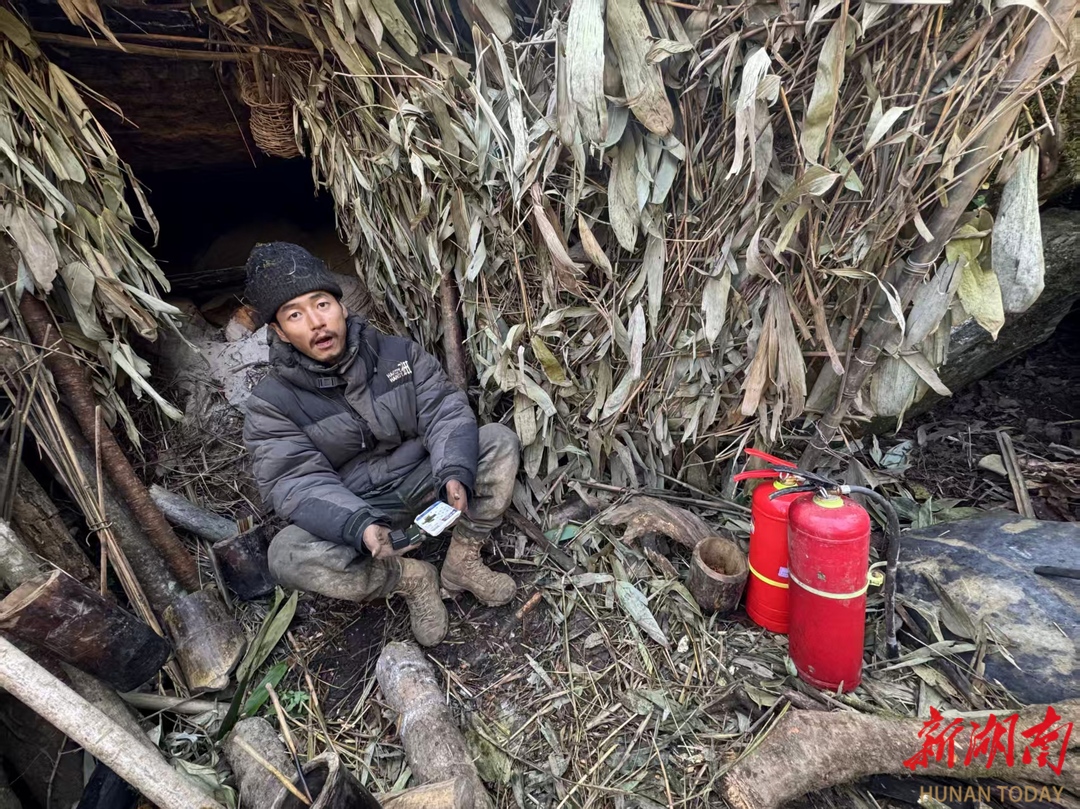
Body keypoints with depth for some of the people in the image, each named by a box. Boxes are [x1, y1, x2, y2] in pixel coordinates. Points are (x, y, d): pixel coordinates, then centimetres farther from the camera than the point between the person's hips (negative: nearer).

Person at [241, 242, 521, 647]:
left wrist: (454, 474, -31)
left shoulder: (399, 353, -5)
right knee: (287, 556, -30)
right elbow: (299, 483, -19)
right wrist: (359, 527, -38)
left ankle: (461, 561, -6)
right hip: (350, 514, -1)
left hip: (421, 482, 2)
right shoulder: (272, 403, -11)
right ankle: (409, 578, -6)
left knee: (499, 440, -16)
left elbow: (446, 412, -11)